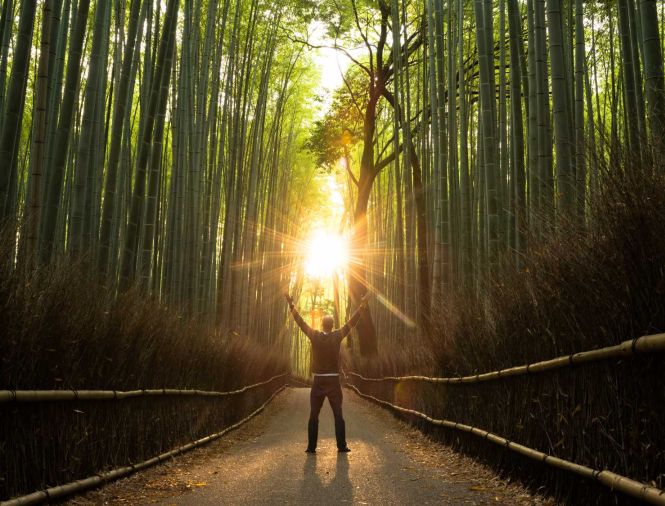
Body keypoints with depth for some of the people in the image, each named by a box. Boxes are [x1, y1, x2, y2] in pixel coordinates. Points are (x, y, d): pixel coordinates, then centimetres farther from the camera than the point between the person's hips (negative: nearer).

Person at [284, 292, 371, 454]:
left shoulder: (315, 336, -5)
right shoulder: (337, 336, -5)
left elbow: (300, 321, 2)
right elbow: (352, 322, 1)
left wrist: (291, 305, 10)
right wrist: (362, 305, 8)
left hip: (318, 382, 0)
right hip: (334, 381, 0)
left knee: (313, 416, 5)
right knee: (338, 415, 4)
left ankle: (311, 446, 3)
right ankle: (341, 446, 0)